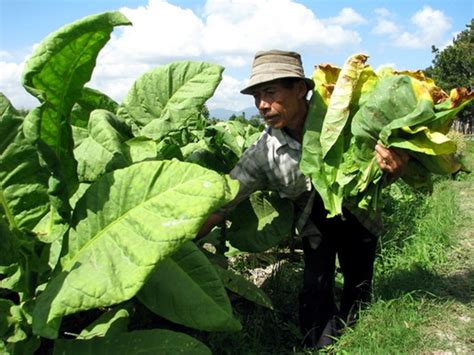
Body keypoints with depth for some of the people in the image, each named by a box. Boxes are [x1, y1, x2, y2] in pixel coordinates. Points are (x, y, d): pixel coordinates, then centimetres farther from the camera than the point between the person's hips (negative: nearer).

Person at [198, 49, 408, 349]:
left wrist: (394, 169, -41)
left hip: (358, 217, 0)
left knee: (359, 290, 10)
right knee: (316, 292, -9)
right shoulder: (263, 154, -24)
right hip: (315, 225, 0)